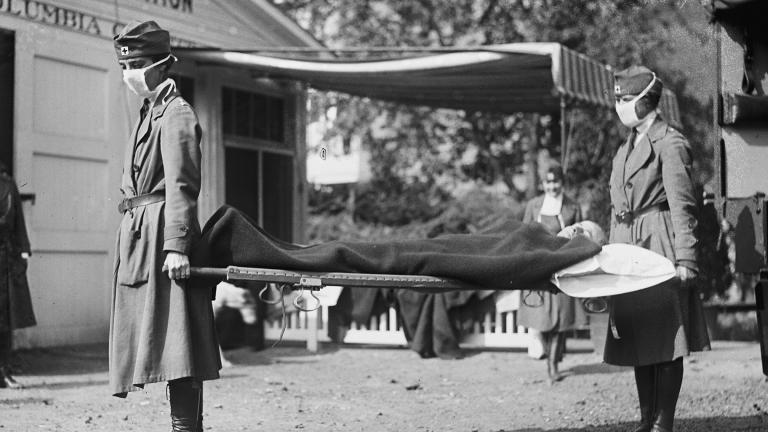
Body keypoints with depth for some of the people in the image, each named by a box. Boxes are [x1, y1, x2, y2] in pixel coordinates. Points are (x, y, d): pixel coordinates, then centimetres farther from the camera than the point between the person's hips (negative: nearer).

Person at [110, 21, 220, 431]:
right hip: (138, 231, 10)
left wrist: (177, 245, -23)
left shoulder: (176, 114, -9)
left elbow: (182, 184, -17)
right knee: (163, 339, 10)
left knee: (174, 336, -11)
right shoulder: (149, 112, 20)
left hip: (162, 233, -10)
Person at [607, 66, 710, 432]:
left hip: (659, 245, -8)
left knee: (666, 341, -4)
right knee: (638, 340, 9)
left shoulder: (670, 144, -7)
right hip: (626, 248, 8)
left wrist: (684, 260, -17)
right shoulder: (626, 148, 18)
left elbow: (682, 208, -12)